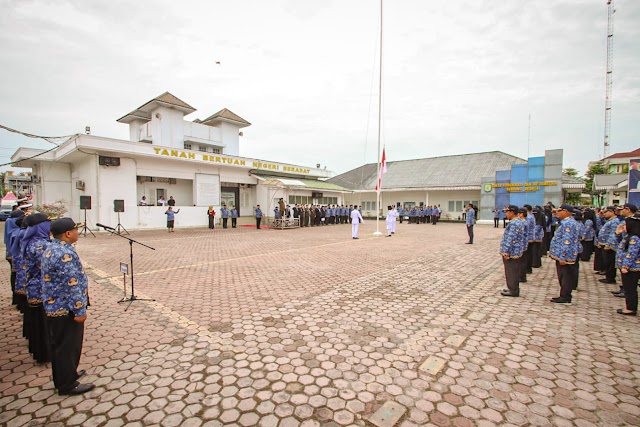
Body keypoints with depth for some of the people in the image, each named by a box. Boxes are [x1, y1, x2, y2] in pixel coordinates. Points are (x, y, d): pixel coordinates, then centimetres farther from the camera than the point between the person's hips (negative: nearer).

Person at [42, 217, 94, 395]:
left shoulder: (51, 249, 7)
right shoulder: (65, 253, -26)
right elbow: (72, 285, -27)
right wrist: (79, 310, -21)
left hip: (54, 306, 10)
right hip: (66, 308, -10)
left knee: (59, 345, 22)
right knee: (68, 346, 4)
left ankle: (64, 375, 38)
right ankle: (67, 384, 18)